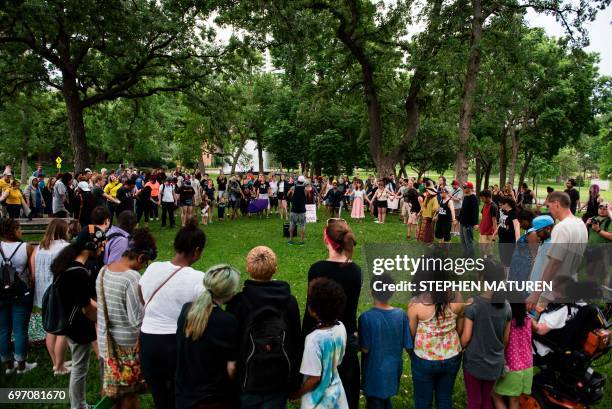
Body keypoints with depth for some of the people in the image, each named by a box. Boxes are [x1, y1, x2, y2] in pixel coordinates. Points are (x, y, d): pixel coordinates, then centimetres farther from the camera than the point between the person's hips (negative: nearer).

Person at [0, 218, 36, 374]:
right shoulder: (26, 247, -12)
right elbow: (33, 272, -9)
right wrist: (32, 286, 4)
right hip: (22, 293, -2)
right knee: (20, 329, 6)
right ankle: (21, 365, 16)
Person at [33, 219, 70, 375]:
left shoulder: (38, 248, 4)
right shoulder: (66, 247, -13)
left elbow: (33, 274, 5)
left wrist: (39, 290, 16)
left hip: (45, 295, 6)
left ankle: (55, 363, 29)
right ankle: (59, 367, 12)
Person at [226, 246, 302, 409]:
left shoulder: (237, 302, -13)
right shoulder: (289, 301, -5)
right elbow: (297, 342, 1)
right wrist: (295, 383, 12)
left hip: (248, 382, -1)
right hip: (279, 382, 2)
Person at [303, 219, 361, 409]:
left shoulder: (317, 269, -17)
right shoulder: (356, 270, -4)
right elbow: (352, 306, 3)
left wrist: (304, 337, -3)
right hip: (348, 336, 4)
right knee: (348, 389, 19)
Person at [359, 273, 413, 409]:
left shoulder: (366, 317, -23)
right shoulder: (401, 314, -12)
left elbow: (365, 349, -18)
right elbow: (408, 346, -6)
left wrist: (357, 341, 1)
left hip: (374, 372, -4)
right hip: (393, 370, 4)